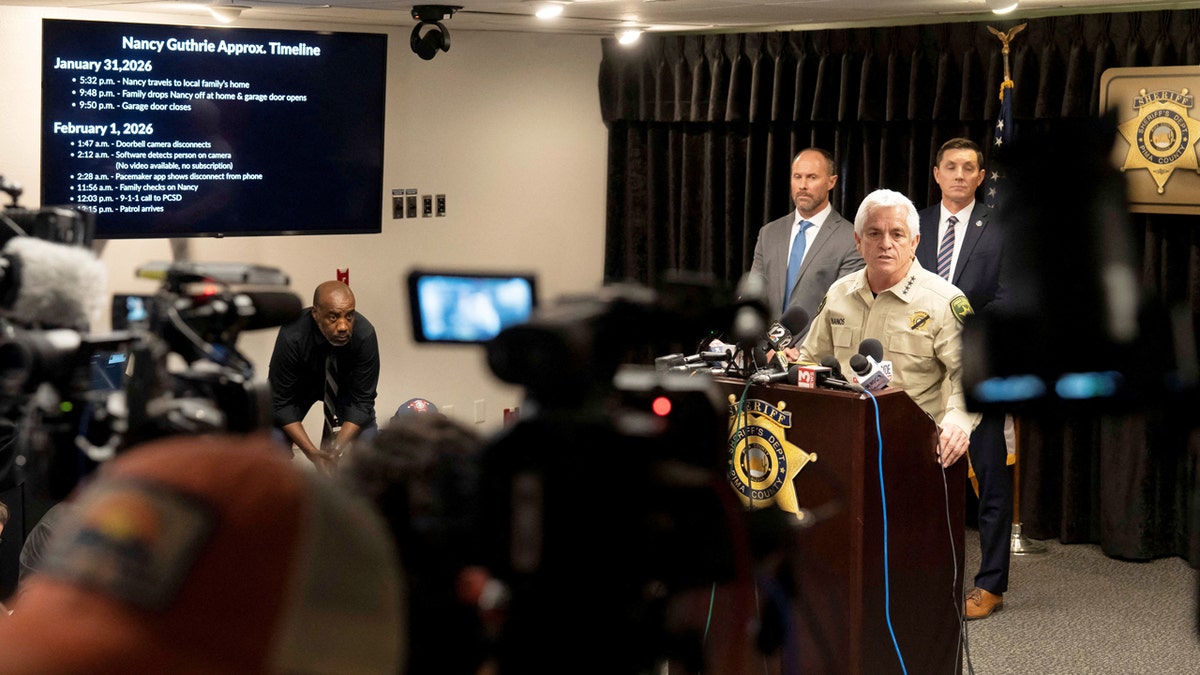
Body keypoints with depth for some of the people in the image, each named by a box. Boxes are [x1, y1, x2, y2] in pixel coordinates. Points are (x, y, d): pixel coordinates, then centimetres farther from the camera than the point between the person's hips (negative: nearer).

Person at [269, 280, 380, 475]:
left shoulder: (365, 335, -34)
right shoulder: (291, 337, -37)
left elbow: (362, 400, -24)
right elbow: (281, 402, -28)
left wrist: (337, 447, -36)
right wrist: (312, 452, -38)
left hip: (344, 382, 1)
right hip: (298, 383, -1)